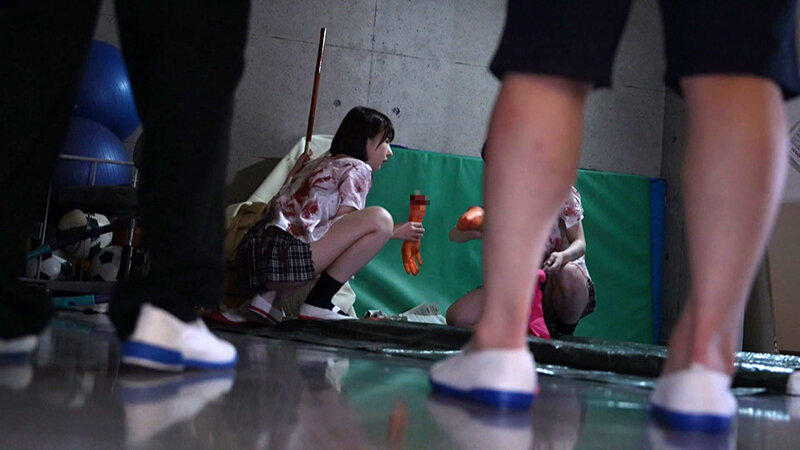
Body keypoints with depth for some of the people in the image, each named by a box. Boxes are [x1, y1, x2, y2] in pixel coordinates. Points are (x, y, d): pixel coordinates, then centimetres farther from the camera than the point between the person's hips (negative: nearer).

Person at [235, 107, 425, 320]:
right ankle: (318, 303, -9)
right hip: (284, 253, -9)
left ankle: (267, 296, 13)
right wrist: (395, 232, 6)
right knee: (380, 219, -12)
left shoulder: (320, 164, 29)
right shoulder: (358, 168, 4)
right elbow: (343, 224, -7)